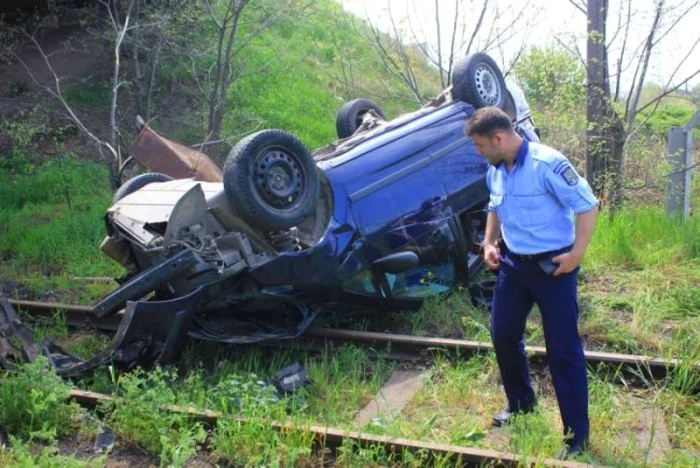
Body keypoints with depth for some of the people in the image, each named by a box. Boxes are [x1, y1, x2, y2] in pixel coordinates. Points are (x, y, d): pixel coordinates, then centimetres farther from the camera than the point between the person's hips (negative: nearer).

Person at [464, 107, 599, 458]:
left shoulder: (547, 164, -21)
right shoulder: (495, 172, 3)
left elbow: (588, 206, -18)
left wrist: (576, 254, -19)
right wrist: (489, 243, 8)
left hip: (552, 267, -7)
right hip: (513, 264, 8)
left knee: (563, 349, -1)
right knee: (503, 336, 15)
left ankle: (577, 435, 13)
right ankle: (520, 402, 39)